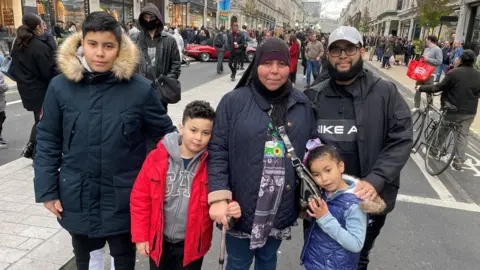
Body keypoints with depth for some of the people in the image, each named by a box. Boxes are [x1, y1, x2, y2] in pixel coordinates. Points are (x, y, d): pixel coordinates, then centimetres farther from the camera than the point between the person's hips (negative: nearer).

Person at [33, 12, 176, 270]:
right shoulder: (60, 86, -8)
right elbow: (47, 141, 0)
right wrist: (47, 190, -1)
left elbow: (165, 134, -2)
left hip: (124, 197, -1)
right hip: (77, 197, 2)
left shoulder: (140, 88, -13)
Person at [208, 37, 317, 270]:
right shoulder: (233, 102, -9)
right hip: (242, 206, -2)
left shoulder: (302, 105, 1)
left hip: (282, 207, 3)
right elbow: (218, 151, -10)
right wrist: (219, 197, -17)